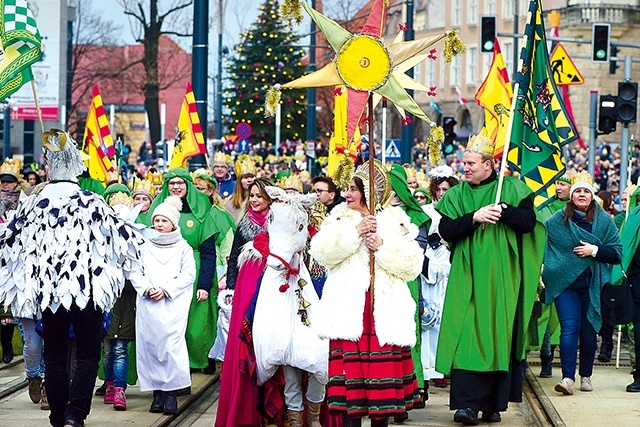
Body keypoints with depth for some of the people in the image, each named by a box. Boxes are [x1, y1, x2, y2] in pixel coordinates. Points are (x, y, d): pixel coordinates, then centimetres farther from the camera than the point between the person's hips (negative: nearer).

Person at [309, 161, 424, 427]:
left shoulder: (395, 221, 8)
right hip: (349, 307, 0)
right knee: (350, 362, -6)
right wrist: (355, 231, -9)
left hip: (384, 307, 0)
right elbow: (322, 252, -5)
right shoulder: (341, 217, 12)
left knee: (383, 362, -2)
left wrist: (383, 247, -10)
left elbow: (412, 264, -1)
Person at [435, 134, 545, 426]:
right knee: (465, 335, -10)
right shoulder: (456, 196, 11)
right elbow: (445, 230, 0)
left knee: (498, 336, 0)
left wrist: (503, 210, -19)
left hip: (501, 277, -1)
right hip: (467, 278, 1)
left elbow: (528, 221, -4)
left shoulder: (511, 189, 6)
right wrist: (474, 217, -13)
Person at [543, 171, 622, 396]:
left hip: (593, 285, 1)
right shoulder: (557, 220, 2)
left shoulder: (604, 221, 2)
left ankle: (586, 376, 22)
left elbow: (617, 252, 1)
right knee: (569, 329, -12)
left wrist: (595, 250, -14)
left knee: (588, 331, 8)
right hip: (565, 283, -1)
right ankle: (568, 377, -17)